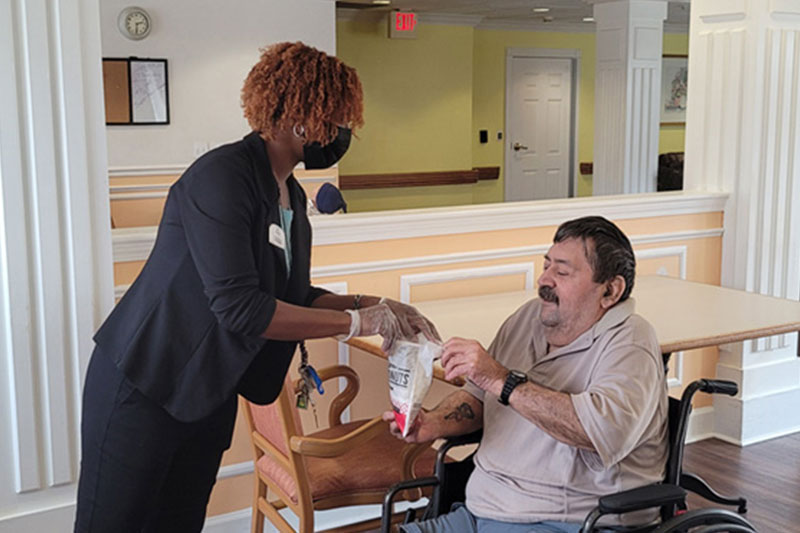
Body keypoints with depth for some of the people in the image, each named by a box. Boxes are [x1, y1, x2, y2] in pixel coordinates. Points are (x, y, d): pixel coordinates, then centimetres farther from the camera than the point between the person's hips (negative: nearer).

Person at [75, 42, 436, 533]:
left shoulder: (292, 195, 7)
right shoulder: (222, 175, -21)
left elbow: (294, 297, 12)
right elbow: (239, 307, -28)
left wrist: (374, 306, -2)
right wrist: (356, 321, -22)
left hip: (209, 395, 8)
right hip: (143, 388, -8)